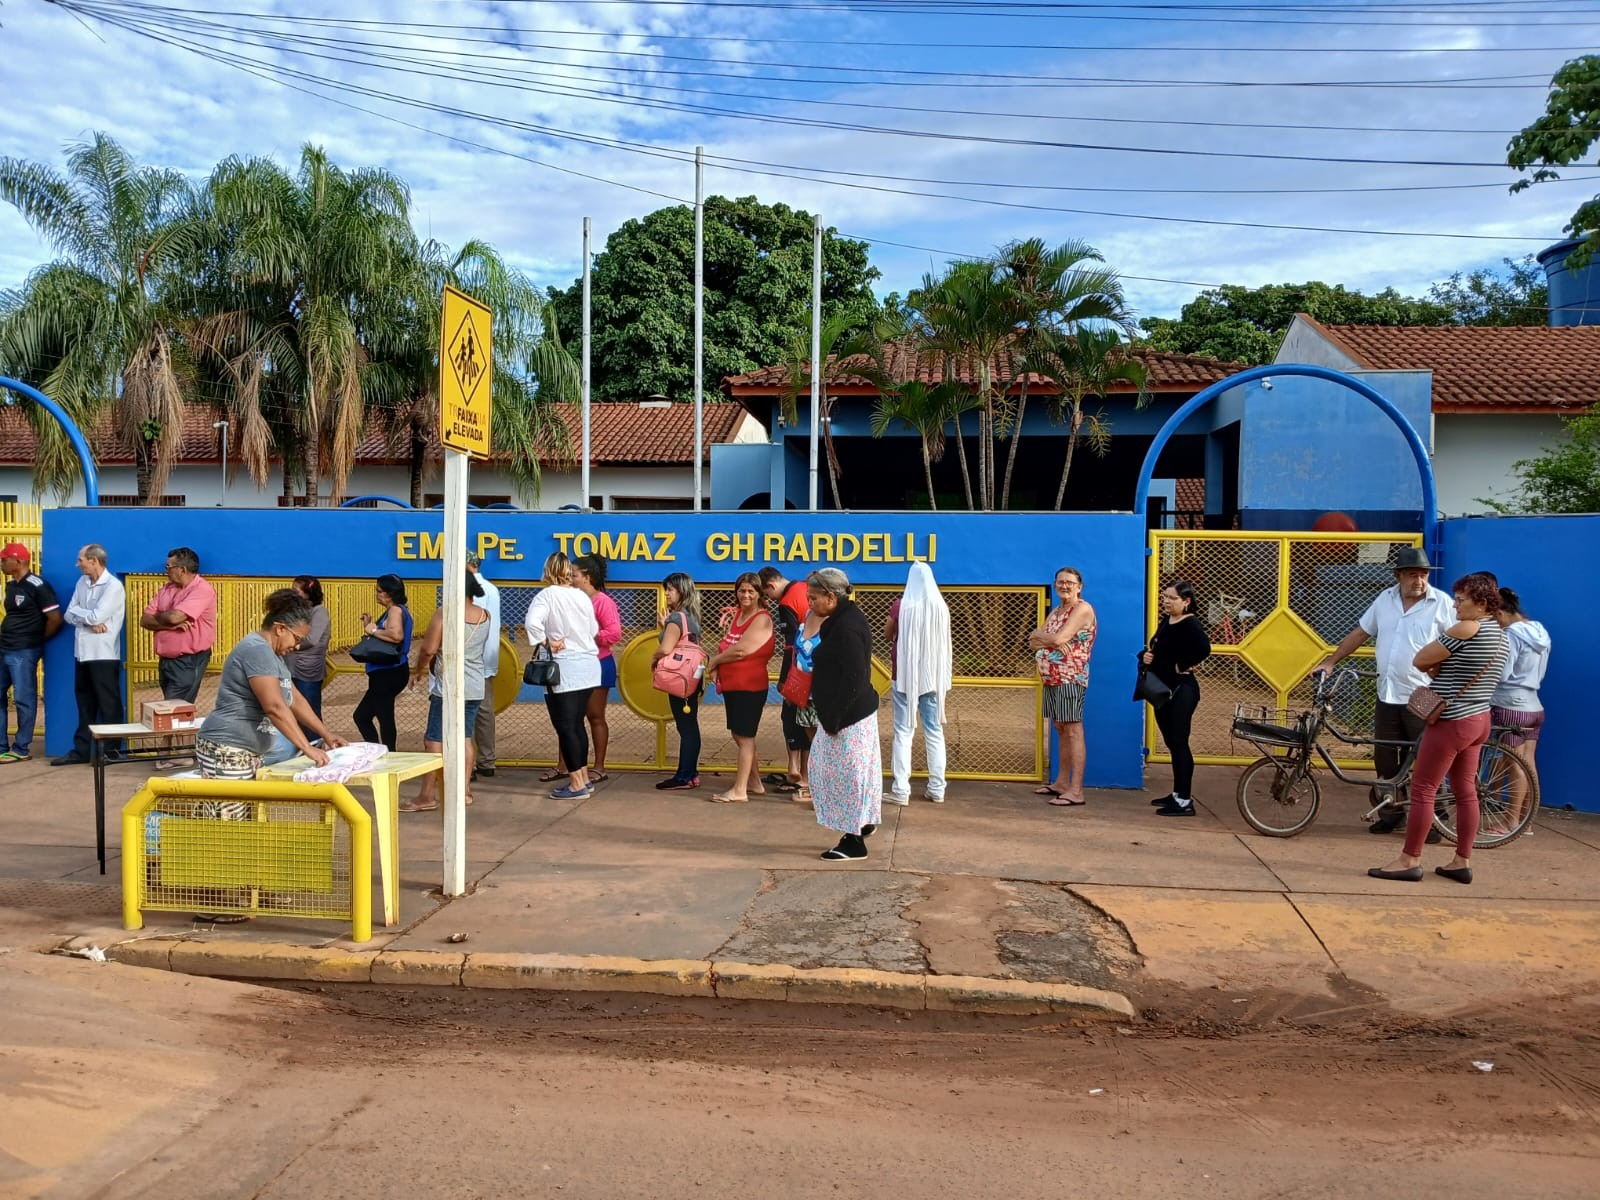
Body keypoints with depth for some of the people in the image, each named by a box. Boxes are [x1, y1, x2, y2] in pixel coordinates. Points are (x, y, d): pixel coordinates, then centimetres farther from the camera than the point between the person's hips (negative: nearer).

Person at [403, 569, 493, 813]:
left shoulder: (444, 612, -13)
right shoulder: (485, 615, 5)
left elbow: (429, 649, -13)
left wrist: (418, 669, 6)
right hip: (476, 687, 6)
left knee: (435, 740, 0)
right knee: (465, 737, 14)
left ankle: (428, 796, 2)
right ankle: (465, 789, 17)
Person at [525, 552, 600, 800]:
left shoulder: (547, 595, -11)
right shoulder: (582, 596, 4)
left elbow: (533, 621, -28)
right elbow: (593, 629, 11)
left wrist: (546, 642, -15)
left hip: (564, 669, -6)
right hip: (587, 666, 6)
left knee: (565, 727, 1)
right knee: (577, 723, 17)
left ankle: (577, 784, 3)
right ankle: (584, 778, 22)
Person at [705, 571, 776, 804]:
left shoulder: (761, 620, -14)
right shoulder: (737, 614, 12)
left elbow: (741, 650, -22)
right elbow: (725, 645, 13)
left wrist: (713, 661, -9)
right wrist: (716, 666, -7)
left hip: (749, 686, -9)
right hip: (731, 684, 9)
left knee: (745, 736, -4)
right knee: (738, 734, 17)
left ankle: (739, 791, 0)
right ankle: (754, 782, 30)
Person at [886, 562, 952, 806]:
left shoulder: (901, 605, -9)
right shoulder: (941, 606, -2)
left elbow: (887, 634, 8)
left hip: (905, 674, -2)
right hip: (933, 675, 2)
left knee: (903, 731, 2)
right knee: (934, 731, 11)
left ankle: (901, 790, -1)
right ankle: (937, 789, 14)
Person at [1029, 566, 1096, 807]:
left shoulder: (1083, 609, -8)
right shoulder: (1056, 612, 19)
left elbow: (1060, 638, -20)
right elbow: (1032, 643, 10)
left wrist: (1041, 637, -1)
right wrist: (1052, 640, -10)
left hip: (1071, 678, -9)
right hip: (1052, 679, 9)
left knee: (1073, 731, -10)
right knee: (1061, 730, 13)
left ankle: (1076, 791, -11)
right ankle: (1061, 782, 20)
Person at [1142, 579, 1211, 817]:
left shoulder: (1190, 624, -16)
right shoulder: (1165, 621, 10)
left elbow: (1204, 648, -34)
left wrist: (1183, 666, -20)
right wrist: (1147, 656, 0)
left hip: (1182, 691, -9)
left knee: (1179, 744, -6)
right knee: (1171, 743, 15)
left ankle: (1185, 801, 0)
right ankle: (1178, 794, 25)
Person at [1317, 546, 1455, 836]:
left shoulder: (1443, 604, -7)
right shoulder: (1385, 599, 7)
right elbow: (1360, 633, 15)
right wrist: (1331, 661, 10)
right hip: (1387, 696, 5)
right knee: (1385, 759, 11)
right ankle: (1393, 811, 24)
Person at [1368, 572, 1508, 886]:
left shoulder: (1467, 629, -18)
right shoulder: (1499, 635, 12)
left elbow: (1419, 661, -15)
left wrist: (1435, 666, 5)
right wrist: (1440, 667, 0)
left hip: (1452, 722, -9)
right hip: (1478, 720, 9)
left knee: (1422, 789, -3)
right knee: (1465, 791, 12)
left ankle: (1409, 861, 0)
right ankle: (1462, 862, 17)